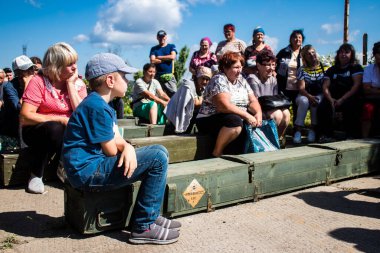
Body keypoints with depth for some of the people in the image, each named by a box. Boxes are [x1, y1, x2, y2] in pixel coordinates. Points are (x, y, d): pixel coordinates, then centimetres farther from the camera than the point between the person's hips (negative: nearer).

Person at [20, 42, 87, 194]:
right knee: (55, 129, -36)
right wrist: (60, 119, -25)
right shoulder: (39, 82, -14)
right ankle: (36, 174, -13)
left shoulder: (78, 83, -2)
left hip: (66, 131, 4)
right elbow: (25, 117, -22)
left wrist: (71, 85, -16)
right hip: (37, 131, -3)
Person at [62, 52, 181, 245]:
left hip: (96, 163, 10)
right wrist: (125, 150, 5)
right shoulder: (97, 107, -18)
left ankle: (150, 214, 14)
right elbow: (111, 150, -16)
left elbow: (117, 140, 7)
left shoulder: (102, 104, 15)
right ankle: (144, 227, -8)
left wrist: (128, 147, -14)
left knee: (158, 152, 11)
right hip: (87, 171, -10)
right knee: (158, 158, -16)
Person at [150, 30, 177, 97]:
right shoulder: (154, 49, 14)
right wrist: (167, 59, -3)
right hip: (158, 76, 1)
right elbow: (152, 61, -3)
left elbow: (172, 56, -7)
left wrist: (159, 57, 0)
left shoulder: (172, 46, 13)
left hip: (169, 76, -1)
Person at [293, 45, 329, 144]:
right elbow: (301, 88, -8)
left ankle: (313, 130, -25)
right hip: (305, 96, 0)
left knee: (317, 101, -35)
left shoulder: (324, 68, 5)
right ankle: (298, 131, -35)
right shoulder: (302, 70, 2)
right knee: (304, 101, -35)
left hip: (320, 95, 0)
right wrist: (310, 97, -27)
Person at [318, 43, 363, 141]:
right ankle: (326, 135, -17)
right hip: (333, 98, 3)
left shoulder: (356, 67, 11)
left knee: (350, 108, -35)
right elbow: (325, 87, 9)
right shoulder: (331, 70, 21)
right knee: (322, 107, -27)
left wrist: (342, 99, -16)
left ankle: (352, 136, -21)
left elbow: (357, 85, -4)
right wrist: (330, 99, -13)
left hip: (349, 99, -2)